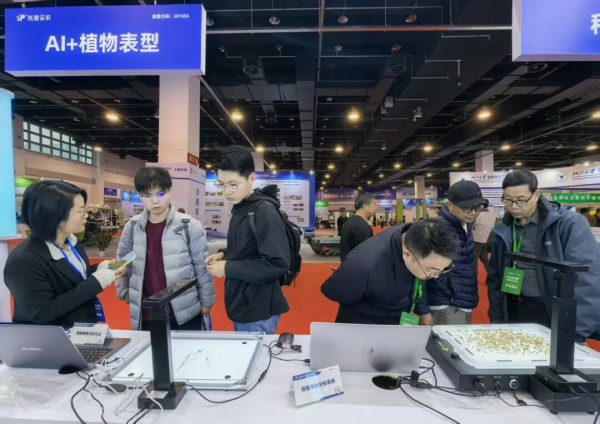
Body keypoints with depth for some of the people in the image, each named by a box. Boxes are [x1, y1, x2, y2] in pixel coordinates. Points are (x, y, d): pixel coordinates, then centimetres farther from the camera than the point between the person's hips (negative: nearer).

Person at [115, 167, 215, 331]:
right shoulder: (132, 227, -1)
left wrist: (206, 301, -2)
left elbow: (202, 267, -7)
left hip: (185, 314, -3)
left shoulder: (190, 226, -12)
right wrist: (123, 291, 10)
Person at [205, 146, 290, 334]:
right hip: (241, 306, 9)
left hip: (258, 312, -9)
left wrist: (227, 268, -20)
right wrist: (224, 255, 0)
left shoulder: (264, 210, -20)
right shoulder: (240, 208, 7)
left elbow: (278, 263, -26)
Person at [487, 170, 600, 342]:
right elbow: (494, 278, 7)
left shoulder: (569, 224, -12)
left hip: (555, 314, -3)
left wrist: (578, 329, -25)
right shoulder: (502, 231, 0)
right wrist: (496, 319, 6)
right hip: (514, 312, 4)